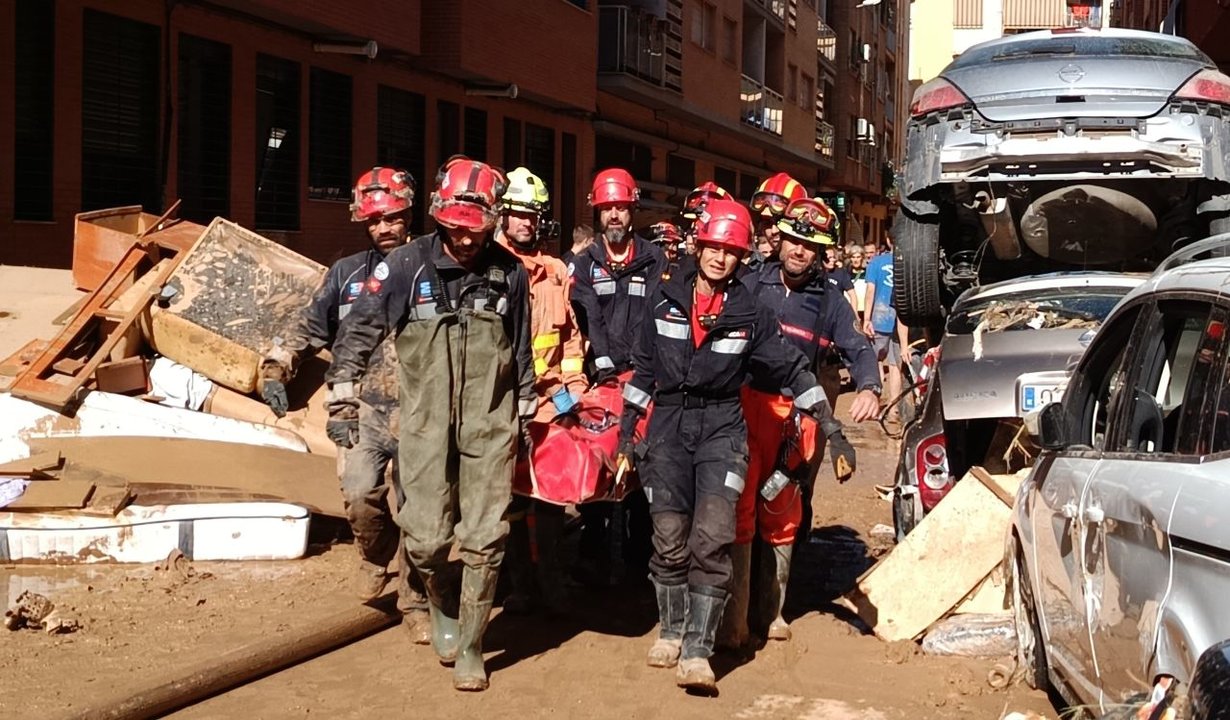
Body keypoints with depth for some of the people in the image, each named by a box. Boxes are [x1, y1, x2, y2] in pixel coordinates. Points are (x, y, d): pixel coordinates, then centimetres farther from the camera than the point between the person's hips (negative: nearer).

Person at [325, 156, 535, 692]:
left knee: (484, 541, -1)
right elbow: (358, 331, 1)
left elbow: (521, 352, 13)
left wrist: (526, 415, 18)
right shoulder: (406, 265, -5)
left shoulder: (509, 273, 2)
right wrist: (340, 400, -2)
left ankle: (469, 646, 14)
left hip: (490, 426, 1)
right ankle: (443, 608, 30)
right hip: (425, 426, -1)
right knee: (427, 539, -2)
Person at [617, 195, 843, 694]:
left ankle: (697, 650, -12)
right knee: (669, 540, 3)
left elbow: (790, 369, 8)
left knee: (713, 537, -15)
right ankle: (672, 630, 24)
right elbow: (644, 369, 11)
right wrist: (626, 431, 10)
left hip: (722, 427, -1)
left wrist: (829, 421, 3)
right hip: (668, 425, 2)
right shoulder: (664, 301, 6)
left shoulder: (751, 315, 3)